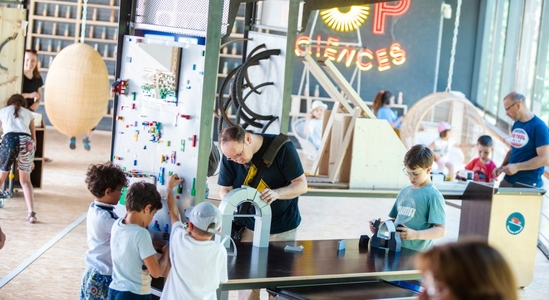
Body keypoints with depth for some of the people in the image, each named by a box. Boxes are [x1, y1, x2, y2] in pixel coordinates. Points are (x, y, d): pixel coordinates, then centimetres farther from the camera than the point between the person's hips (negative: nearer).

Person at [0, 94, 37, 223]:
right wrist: (31, 160, 30)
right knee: (25, 180, 15)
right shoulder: (28, 113, 26)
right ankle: (31, 213, 5)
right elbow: (33, 137, 23)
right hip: (26, 141, 1)